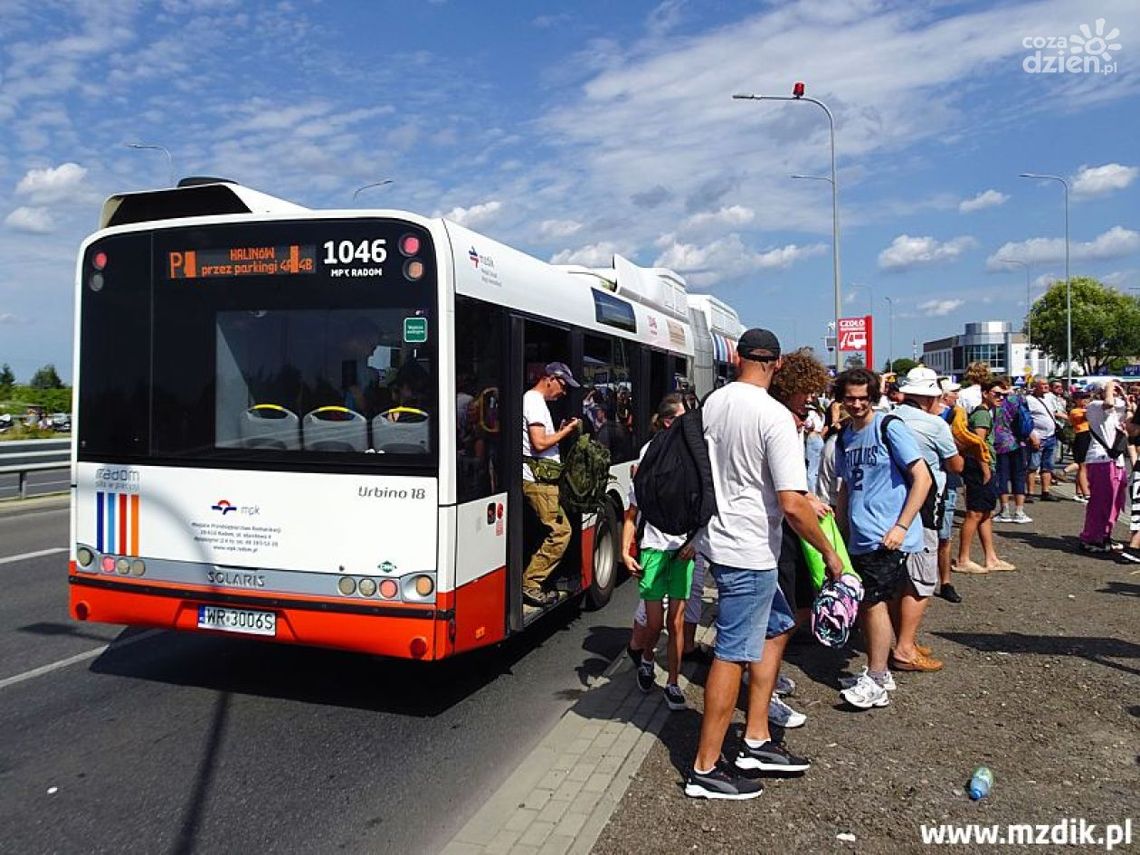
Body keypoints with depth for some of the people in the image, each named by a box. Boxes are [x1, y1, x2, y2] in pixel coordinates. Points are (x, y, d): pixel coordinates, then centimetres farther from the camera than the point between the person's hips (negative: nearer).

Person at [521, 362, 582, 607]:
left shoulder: (536, 401, 22)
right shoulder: (534, 401, -11)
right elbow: (539, 443, -19)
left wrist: (561, 430, 11)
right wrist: (566, 431, -9)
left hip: (542, 478, 11)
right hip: (538, 478, -11)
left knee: (558, 530, 10)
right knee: (561, 531, -11)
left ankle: (533, 583, 14)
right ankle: (529, 584, -5)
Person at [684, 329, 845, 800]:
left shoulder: (713, 402, 4)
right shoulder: (774, 416, -19)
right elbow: (793, 504, -24)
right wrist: (829, 553, -10)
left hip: (721, 537, 8)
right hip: (748, 551, -8)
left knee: (774, 626, 20)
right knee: (732, 654, 0)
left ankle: (755, 742, 27)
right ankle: (705, 769, 11)